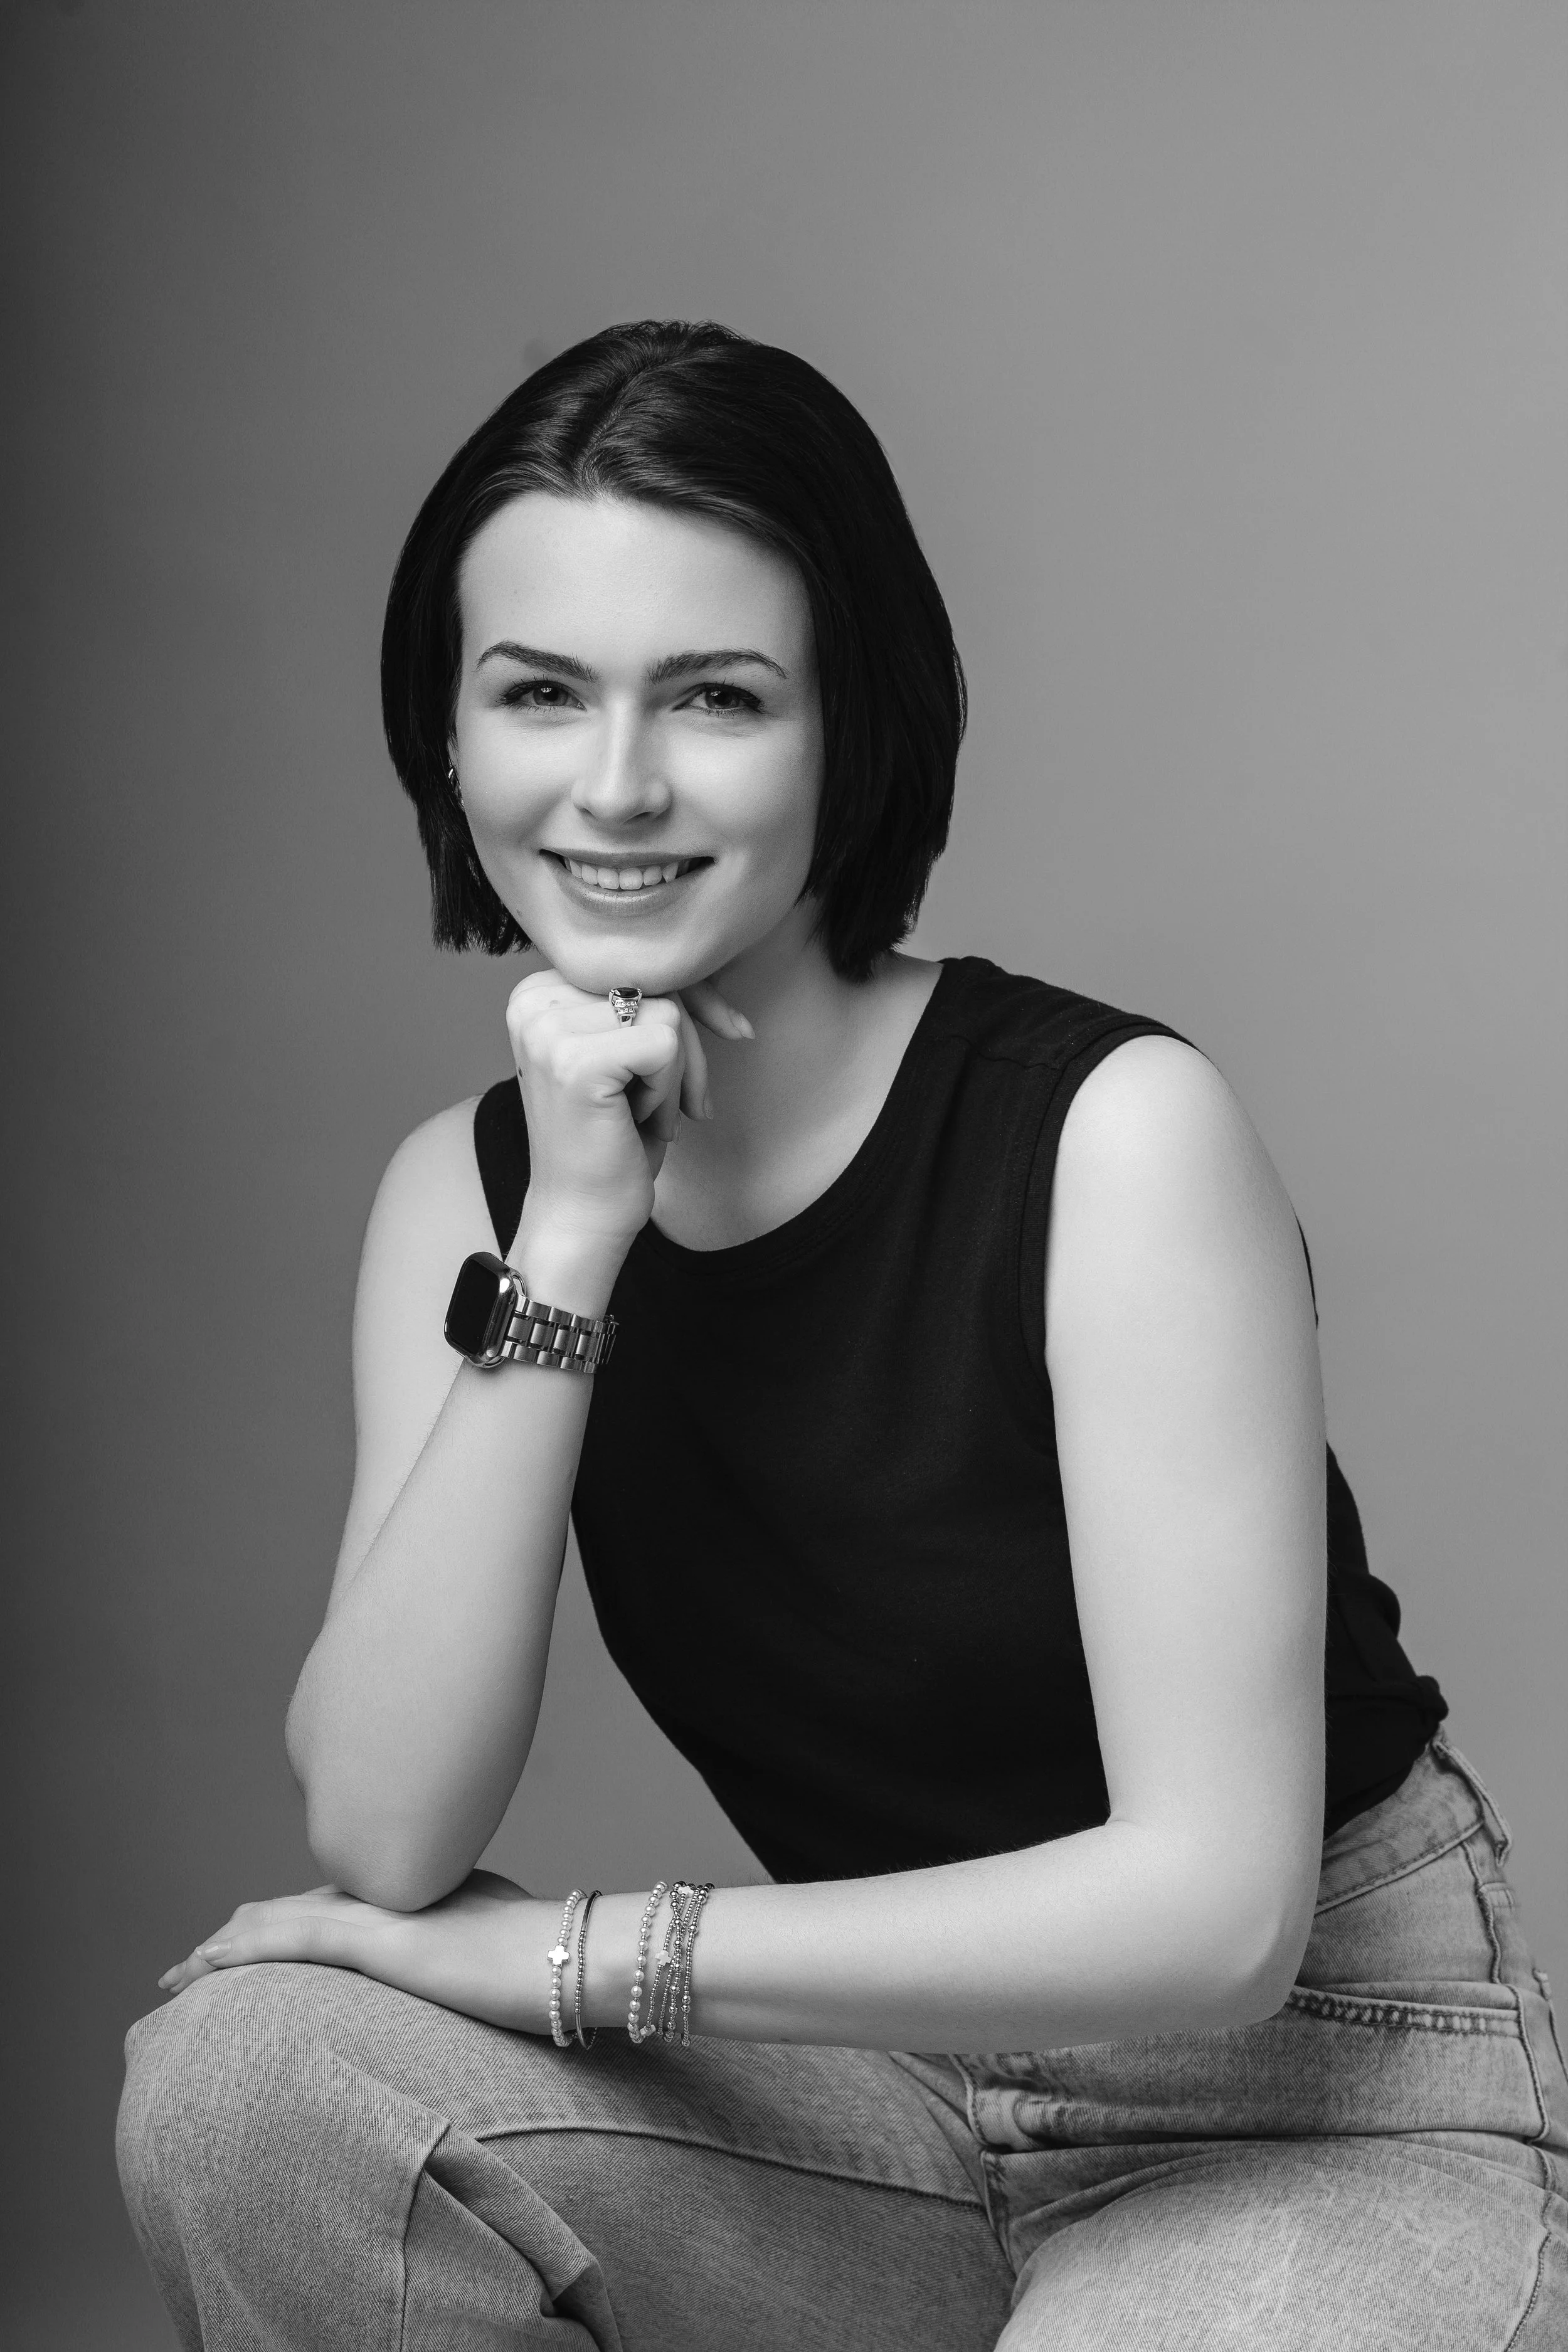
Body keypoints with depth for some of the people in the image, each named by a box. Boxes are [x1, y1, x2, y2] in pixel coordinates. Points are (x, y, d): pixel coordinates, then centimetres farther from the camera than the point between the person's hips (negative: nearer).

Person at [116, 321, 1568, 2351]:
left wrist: (580, 1955, -19)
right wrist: (567, 1248, -23)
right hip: (891, 2091, 5)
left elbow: (1214, 1907, -23)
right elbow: (379, 1840, -15)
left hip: (1332, 2104, -4)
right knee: (249, 2072, -18)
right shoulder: (468, 1186, -3)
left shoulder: (1113, 1129, -20)